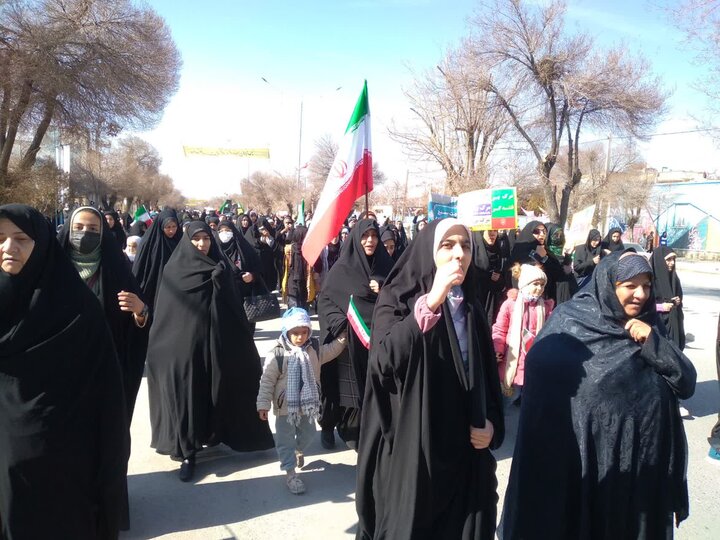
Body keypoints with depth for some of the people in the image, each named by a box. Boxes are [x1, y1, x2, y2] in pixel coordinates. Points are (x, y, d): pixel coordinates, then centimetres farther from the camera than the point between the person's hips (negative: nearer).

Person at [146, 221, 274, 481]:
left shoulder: (220, 267, 6)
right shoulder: (174, 269, 0)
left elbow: (233, 306, 4)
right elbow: (165, 313, 0)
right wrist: (164, 344, -4)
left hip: (214, 341, 2)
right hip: (182, 342, -2)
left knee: (215, 391, 10)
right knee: (185, 394, -2)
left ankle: (213, 434, 31)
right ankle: (187, 452, 4)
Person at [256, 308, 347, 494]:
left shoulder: (314, 349, -7)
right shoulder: (277, 355, -22)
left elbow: (330, 351, 13)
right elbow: (267, 382, -17)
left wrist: (342, 338, 2)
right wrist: (263, 404, -17)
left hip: (308, 405, 5)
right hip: (285, 408, -5)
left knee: (308, 434, 23)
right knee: (286, 440, 5)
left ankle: (298, 451, 54)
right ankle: (290, 473, 19)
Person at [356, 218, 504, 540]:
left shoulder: (471, 308, 8)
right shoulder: (396, 299, -7)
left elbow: (488, 374, 15)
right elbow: (383, 360, -25)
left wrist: (490, 423, 0)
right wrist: (430, 302, -29)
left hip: (465, 449, 5)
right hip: (412, 447, -4)